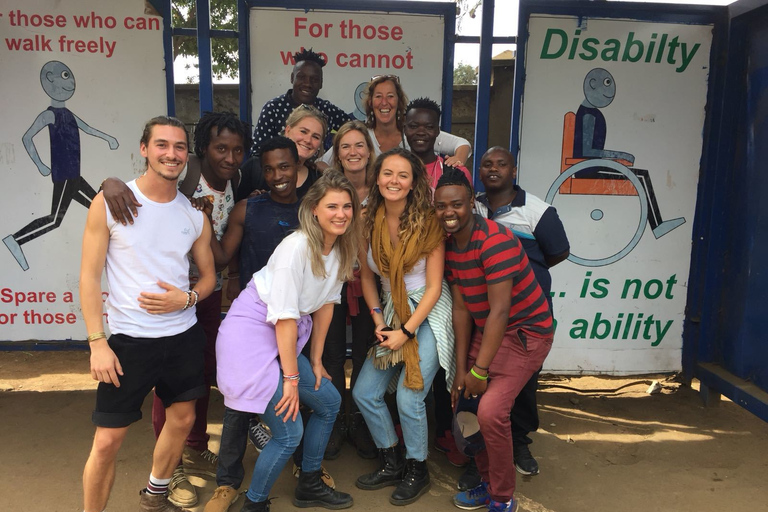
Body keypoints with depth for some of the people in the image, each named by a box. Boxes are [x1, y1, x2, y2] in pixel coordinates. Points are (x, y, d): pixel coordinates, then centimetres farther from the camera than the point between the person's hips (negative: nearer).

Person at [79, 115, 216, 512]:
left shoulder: (194, 215, 3)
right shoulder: (109, 202, -8)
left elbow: (208, 274, 10)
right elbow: (90, 275, -8)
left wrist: (186, 298, -12)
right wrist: (97, 343, -13)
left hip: (183, 335, 5)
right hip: (129, 340, -4)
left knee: (182, 419, 16)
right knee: (108, 440, -1)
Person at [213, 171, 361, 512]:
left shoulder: (342, 248, 1)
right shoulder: (297, 246, -23)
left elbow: (326, 303, 10)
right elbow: (285, 317, -22)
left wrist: (316, 361, 12)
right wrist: (291, 378, -16)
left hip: (285, 338, 9)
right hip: (250, 334, -9)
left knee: (329, 403, 16)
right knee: (289, 433, -8)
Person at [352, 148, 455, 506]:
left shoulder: (427, 222, -14)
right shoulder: (368, 222, -3)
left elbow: (434, 287, -12)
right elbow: (367, 277, 8)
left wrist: (406, 332, -15)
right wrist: (379, 321, -3)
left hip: (428, 315, -5)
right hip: (391, 314, 5)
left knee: (408, 398, -10)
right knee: (364, 393, 4)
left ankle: (417, 470, 18)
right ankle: (392, 463, 27)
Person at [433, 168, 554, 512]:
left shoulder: (496, 241, -26)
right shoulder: (449, 245, 0)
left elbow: (499, 311, -26)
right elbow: (461, 308, 0)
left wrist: (480, 371, -21)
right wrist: (460, 370, -1)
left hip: (525, 332, -8)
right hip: (485, 330, 8)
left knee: (490, 410, -18)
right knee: (463, 402, 7)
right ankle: (488, 481, 29)